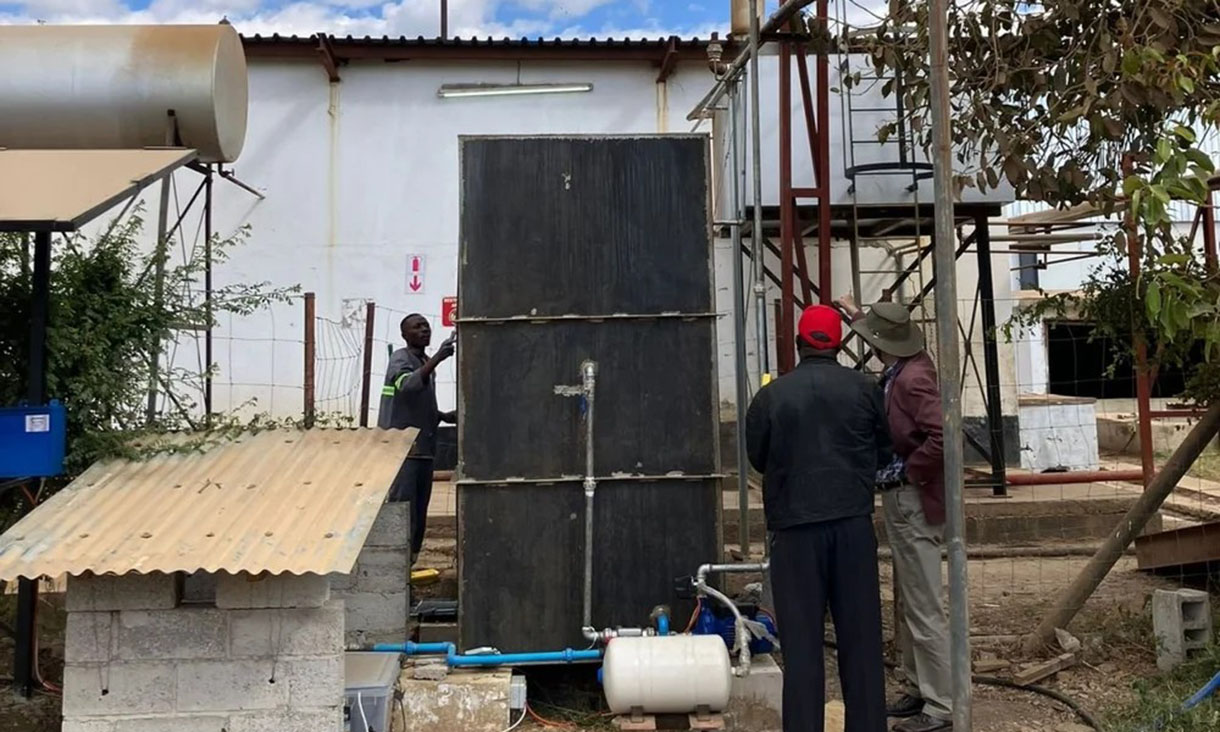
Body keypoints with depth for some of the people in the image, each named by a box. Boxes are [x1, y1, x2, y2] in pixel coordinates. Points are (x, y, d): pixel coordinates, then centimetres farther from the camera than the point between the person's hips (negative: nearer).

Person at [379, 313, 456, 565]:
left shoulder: (427, 363, 18)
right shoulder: (400, 358, -6)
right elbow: (408, 385, -29)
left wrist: (444, 416, 11)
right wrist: (437, 358, -37)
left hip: (423, 448, 8)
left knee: (419, 513, 9)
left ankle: (409, 562, 16)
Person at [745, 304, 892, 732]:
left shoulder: (771, 396, -4)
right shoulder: (864, 389, 0)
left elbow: (758, 459, 7)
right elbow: (884, 452, 10)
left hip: (794, 526, -1)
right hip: (853, 523, 2)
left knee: (802, 638, 5)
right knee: (860, 634, 11)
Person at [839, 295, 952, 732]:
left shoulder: (912, 378, -22)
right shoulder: (908, 365, 6)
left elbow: (942, 437, -31)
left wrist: (903, 472, -20)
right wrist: (860, 317, 35)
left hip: (912, 502, -10)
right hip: (904, 500, 10)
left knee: (925, 609, -2)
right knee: (912, 604, 18)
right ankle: (919, 690, 30)